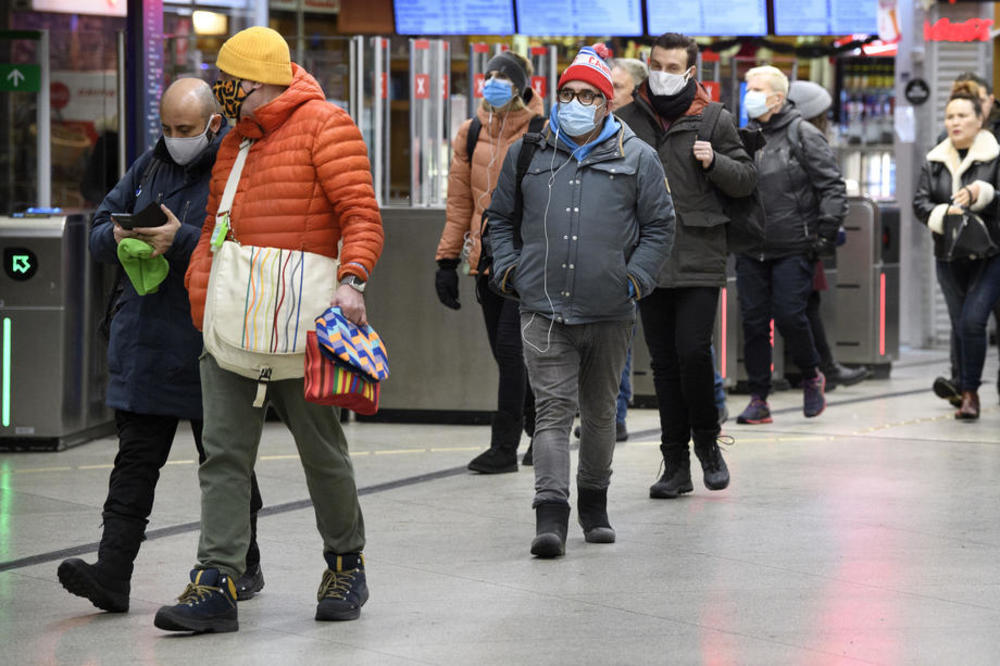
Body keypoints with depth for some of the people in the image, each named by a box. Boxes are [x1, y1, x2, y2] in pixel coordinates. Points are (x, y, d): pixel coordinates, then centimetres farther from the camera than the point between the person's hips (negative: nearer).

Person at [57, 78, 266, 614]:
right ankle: (111, 574, -6)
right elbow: (99, 228, 16)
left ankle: (241, 566, 23)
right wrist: (118, 237, -7)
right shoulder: (149, 166, 13)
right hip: (143, 343, 5)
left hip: (210, 347, -5)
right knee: (135, 459, 0)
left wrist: (181, 241, -25)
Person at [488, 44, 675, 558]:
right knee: (552, 410, -10)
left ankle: (594, 505, 30)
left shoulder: (636, 158, 4)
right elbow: (501, 216, 19)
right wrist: (508, 268, 6)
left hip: (609, 312, 1)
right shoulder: (527, 153, 8)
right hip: (543, 309, 0)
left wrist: (636, 278, -3)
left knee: (599, 411, 14)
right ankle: (550, 517, -17)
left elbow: (659, 225, 8)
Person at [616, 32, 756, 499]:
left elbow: (747, 180, 6)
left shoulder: (714, 120, 2)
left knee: (693, 351, -13)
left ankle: (707, 442, 10)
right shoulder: (627, 119, 9)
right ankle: (676, 464, 12)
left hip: (699, 259, -3)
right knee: (664, 362, 6)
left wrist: (715, 163, -13)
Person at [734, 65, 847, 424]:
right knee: (753, 321, 2)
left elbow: (832, 186, -6)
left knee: (789, 316, -10)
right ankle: (758, 398, 8)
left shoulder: (804, 135, -3)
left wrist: (826, 232, -11)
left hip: (793, 249, -5)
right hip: (751, 250, 5)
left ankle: (812, 377, 16)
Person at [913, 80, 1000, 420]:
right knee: (959, 326, 9)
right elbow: (920, 202, 3)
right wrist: (946, 213, -15)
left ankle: (969, 392, -8)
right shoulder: (934, 161, 10)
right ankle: (964, 391, 21)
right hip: (949, 258, 4)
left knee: (972, 321, -16)